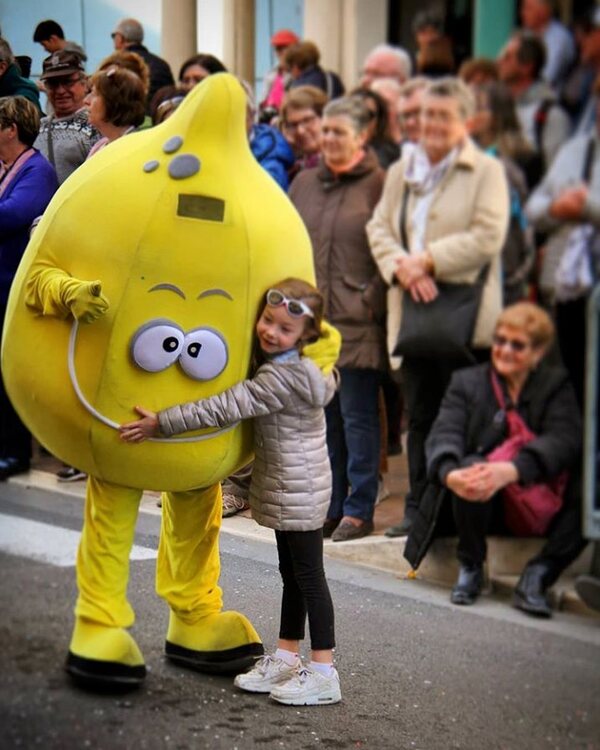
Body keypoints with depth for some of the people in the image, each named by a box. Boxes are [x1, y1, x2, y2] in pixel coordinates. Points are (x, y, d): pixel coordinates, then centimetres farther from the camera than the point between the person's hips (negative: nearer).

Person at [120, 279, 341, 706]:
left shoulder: (281, 377, -24)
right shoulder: (294, 367, 7)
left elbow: (225, 409, -26)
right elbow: (237, 405, 22)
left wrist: (161, 423, -23)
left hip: (298, 490, -10)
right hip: (289, 489, 10)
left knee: (308, 575, -5)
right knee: (293, 574, 16)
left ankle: (324, 673, 1)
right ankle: (286, 659, 26)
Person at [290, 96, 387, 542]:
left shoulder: (378, 185, -3)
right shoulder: (305, 184, 14)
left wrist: (373, 300, -12)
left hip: (357, 321, -6)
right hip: (311, 317, 6)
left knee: (357, 415, -1)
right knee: (323, 414, 11)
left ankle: (360, 510, 6)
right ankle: (331, 506, 19)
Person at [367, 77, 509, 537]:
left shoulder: (487, 171, 0)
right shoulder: (401, 170, 17)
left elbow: (488, 237, -10)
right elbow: (379, 227, 11)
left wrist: (427, 261, -13)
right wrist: (401, 267, -8)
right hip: (412, 310, 5)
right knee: (420, 413, 8)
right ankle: (419, 507, 15)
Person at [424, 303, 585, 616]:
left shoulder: (556, 385, 4)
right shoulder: (467, 382, 7)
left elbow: (562, 440, -15)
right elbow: (444, 434, -10)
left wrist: (509, 471, -35)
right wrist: (450, 474, -36)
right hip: (484, 506, 0)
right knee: (472, 464, -32)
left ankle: (537, 576, -18)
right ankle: (470, 568, -11)